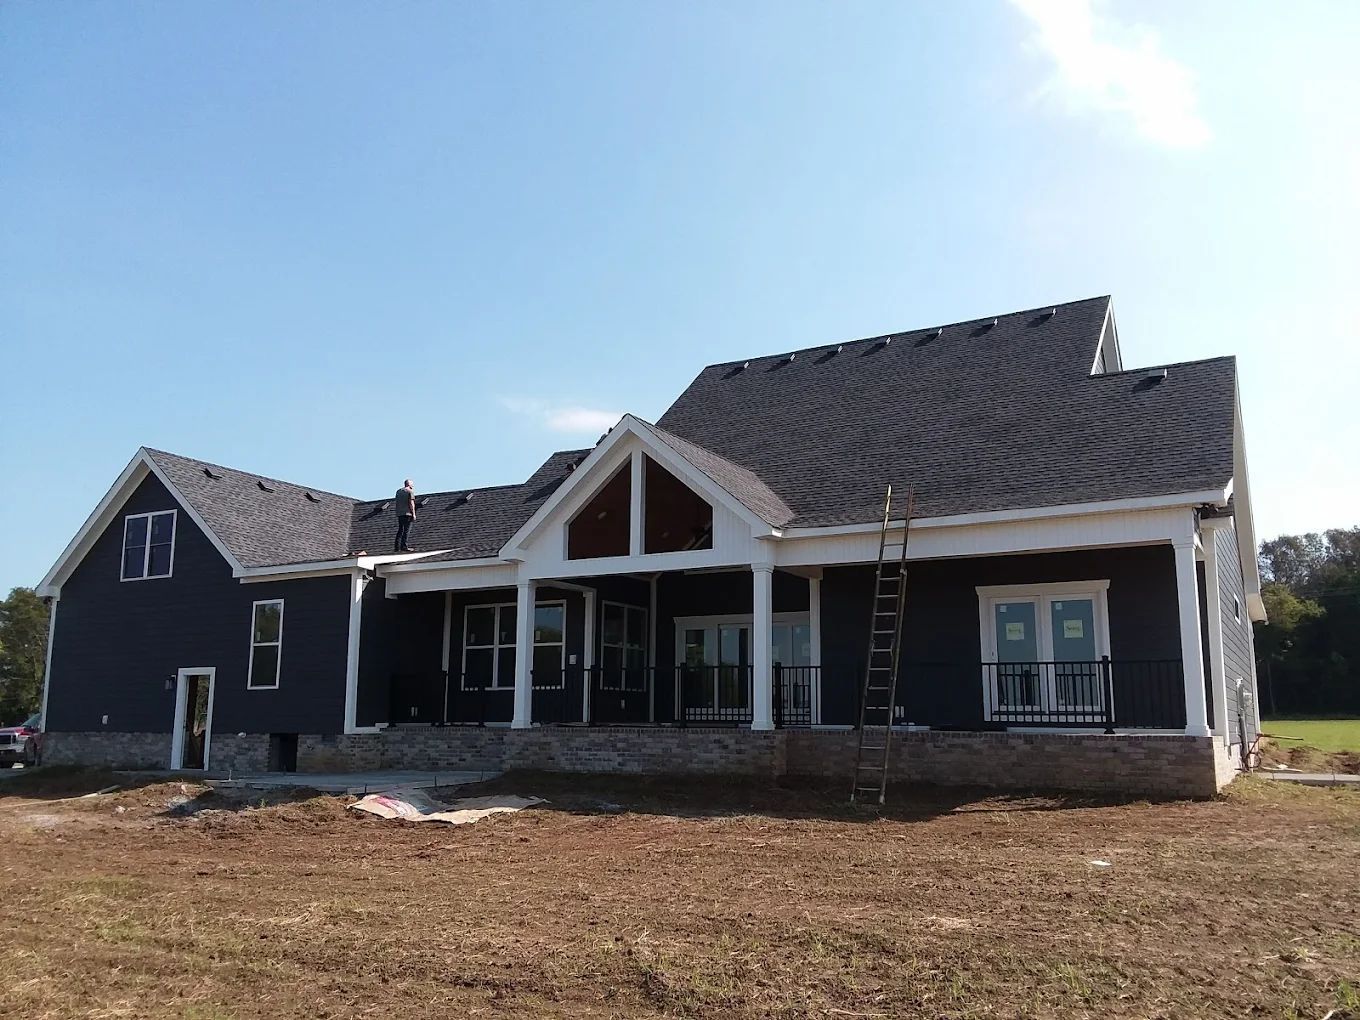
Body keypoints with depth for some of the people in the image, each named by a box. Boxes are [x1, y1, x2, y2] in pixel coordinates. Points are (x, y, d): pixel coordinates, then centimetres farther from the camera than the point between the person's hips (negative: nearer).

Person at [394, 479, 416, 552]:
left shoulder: (398, 491, 18)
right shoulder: (410, 491, -4)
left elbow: (397, 503, 18)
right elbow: (411, 503, -11)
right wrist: (413, 514, -12)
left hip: (399, 514, 7)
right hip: (407, 513, -7)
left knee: (400, 530, 10)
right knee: (407, 530, -7)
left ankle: (397, 547, 6)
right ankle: (404, 546, -12)